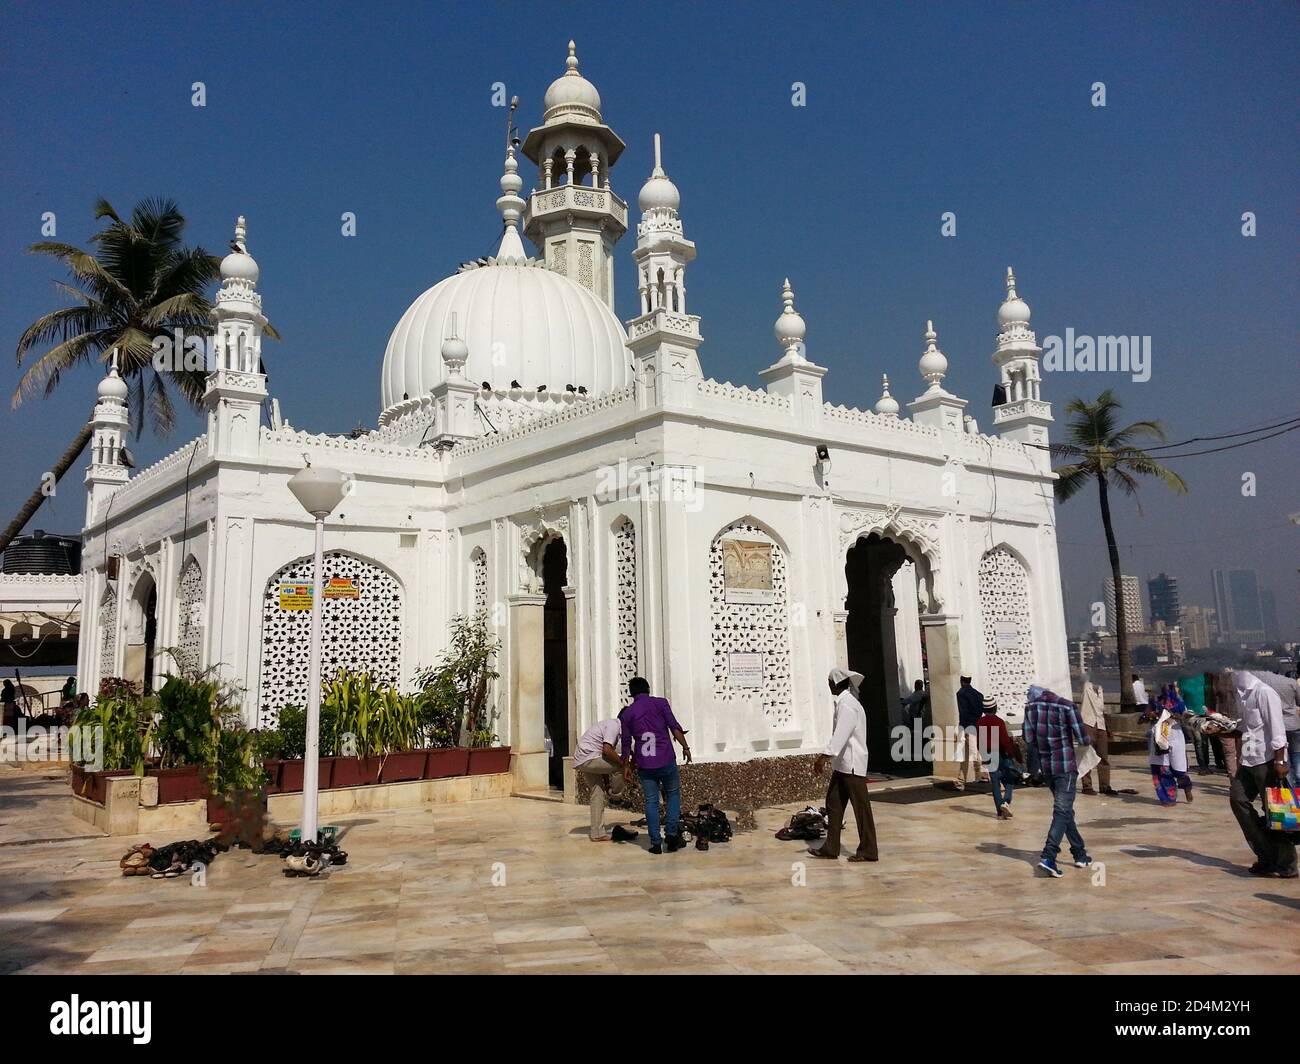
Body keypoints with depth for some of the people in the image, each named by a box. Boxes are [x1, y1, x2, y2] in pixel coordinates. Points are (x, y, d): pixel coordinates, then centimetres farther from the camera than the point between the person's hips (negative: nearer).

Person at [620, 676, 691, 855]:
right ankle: (672, 833, 3)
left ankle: (655, 842, 6)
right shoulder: (660, 703, 2)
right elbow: (675, 727, -7)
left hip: (644, 765, 2)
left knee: (651, 801, 9)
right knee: (673, 794, 15)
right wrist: (685, 747, -1)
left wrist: (626, 766, 17)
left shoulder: (627, 714, 8)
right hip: (666, 760, -2)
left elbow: (626, 743, 9)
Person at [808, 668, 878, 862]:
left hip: (852, 764, -10)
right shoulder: (843, 702, 15)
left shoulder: (847, 704, -16)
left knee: (861, 807, -1)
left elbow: (841, 735, -26)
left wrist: (824, 757, -30)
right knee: (833, 803, 11)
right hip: (842, 764, 10)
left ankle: (868, 851, 7)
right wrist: (824, 757, 24)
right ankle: (831, 848, 16)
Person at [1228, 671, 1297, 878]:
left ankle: (1285, 865, 11)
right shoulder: (1243, 694, 11)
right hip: (1249, 759, 9)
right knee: (1238, 799, 4)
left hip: (1267, 759, -9)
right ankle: (1267, 855, 13)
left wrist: (1279, 762, -19)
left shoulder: (1264, 692, -15)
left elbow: (1276, 729, -17)